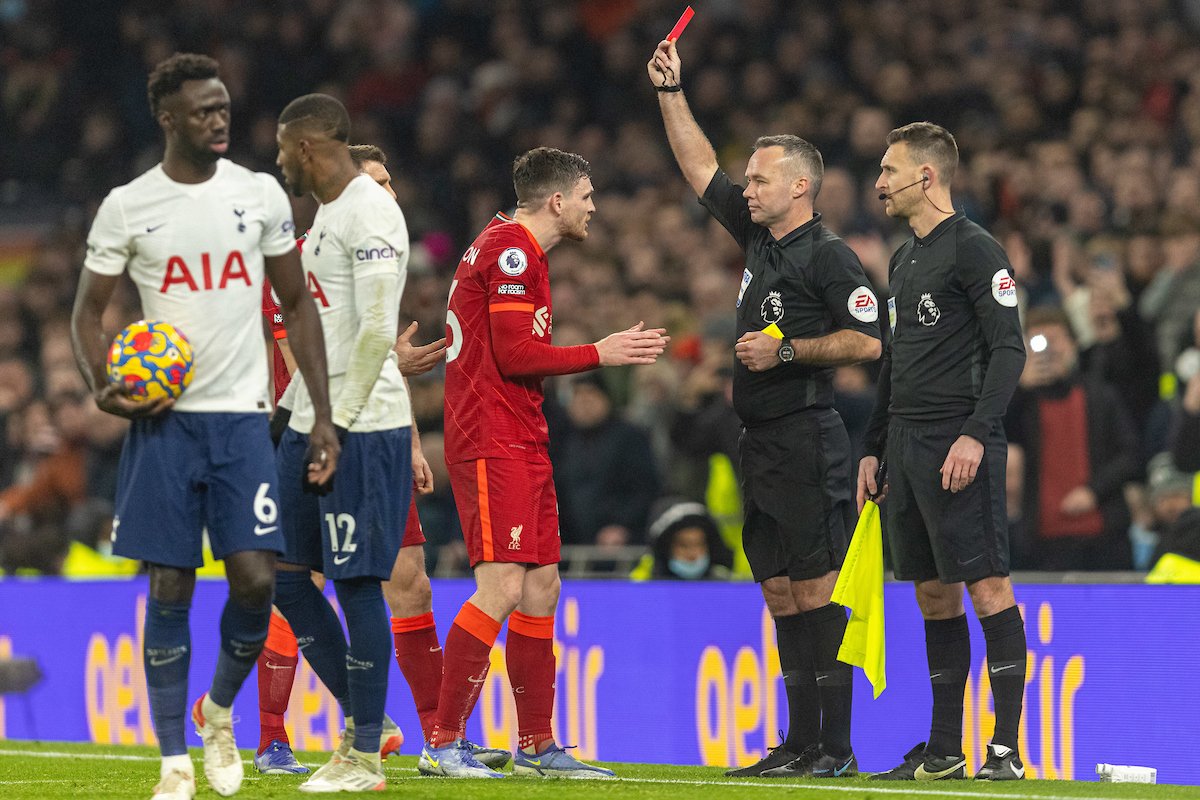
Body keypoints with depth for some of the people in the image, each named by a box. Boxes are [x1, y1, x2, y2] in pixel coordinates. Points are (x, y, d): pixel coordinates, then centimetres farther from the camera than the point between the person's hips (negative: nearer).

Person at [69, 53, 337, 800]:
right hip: (164, 422, -1)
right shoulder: (127, 208, 0)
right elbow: (89, 310, 8)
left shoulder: (261, 194, 4)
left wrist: (323, 415, 4)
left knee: (256, 577, -10)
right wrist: (104, 387, -12)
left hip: (243, 416, 1)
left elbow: (298, 303, 10)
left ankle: (220, 710, 18)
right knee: (170, 590, -2)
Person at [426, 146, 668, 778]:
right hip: (494, 445, -11)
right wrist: (599, 354, -8)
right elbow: (515, 354, -17)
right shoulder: (511, 252, -12)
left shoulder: (516, 251, 21)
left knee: (541, 587, 10)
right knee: (503, 588, -15)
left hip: (522, 446, 11)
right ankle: (442, 743, -14)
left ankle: (535, 745, 15)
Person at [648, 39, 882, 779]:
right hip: (762, 441, 9)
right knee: (780, 592, 8)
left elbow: (868, 341, -13)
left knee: (816, 591, -10)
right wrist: (672, 91, 19)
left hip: (807, 440, -9)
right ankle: (801, 742, 11)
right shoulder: (759, 239, 15)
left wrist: (786, 350, -14)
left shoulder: (829, 257, -8)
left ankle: (837, 749, -10)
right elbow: (701, 168, 23)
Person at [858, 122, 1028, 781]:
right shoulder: (904, 261, 19)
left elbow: (1008, 349, -13)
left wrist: (977, 434, -22)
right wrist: (873, 448, 21)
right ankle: (943, 751, 14)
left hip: (958, 446, -9)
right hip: (906, 444, 9)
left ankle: (1007, 748, -10)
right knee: (933, 593, 10)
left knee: (986, 585, -9)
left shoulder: (975, 250, -7)